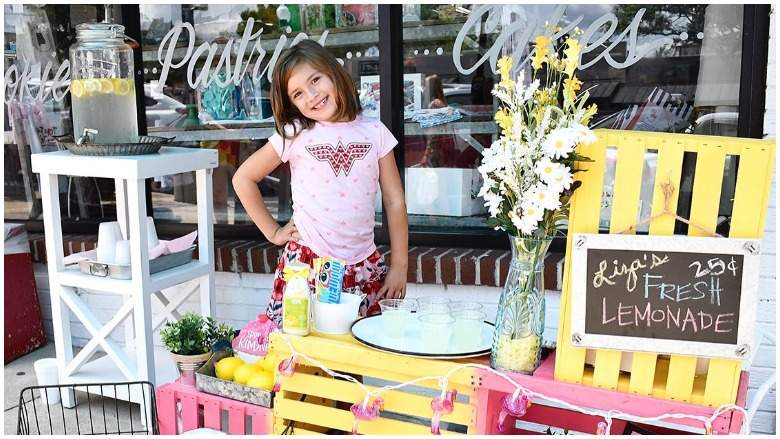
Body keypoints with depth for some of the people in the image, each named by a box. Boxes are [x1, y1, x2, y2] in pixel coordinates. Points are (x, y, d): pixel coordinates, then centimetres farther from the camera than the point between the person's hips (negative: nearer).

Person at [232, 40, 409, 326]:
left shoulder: (374, 132, 3)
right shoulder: (295, 134, 0)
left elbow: (394, 202, 5)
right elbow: (243, 178, 8)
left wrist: (399, 265, 4)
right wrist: (273, 232, 5)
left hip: (364, 267, 2)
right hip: (307, 264, -1)